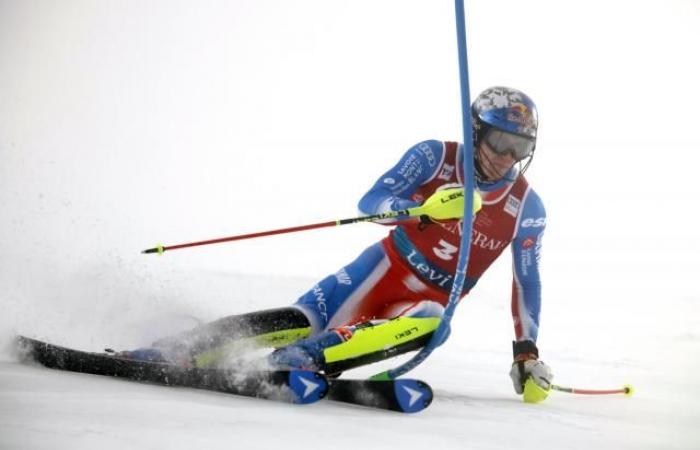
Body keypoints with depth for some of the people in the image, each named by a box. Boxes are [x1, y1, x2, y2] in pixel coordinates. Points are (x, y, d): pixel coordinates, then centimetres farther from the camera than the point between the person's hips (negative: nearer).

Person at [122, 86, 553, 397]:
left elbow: (527, 282, 6)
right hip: (386, 268, -1)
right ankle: (174, 352, -22)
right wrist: (422, 209, -39)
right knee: (304, 320, -24)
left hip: (430, 302, 1)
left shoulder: (527, 209, -5)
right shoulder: (434, 157, -10)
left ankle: (306, 357, -48)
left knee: (427, 326, -37)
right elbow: (371, 203, -19)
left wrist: (527, 352, 3)